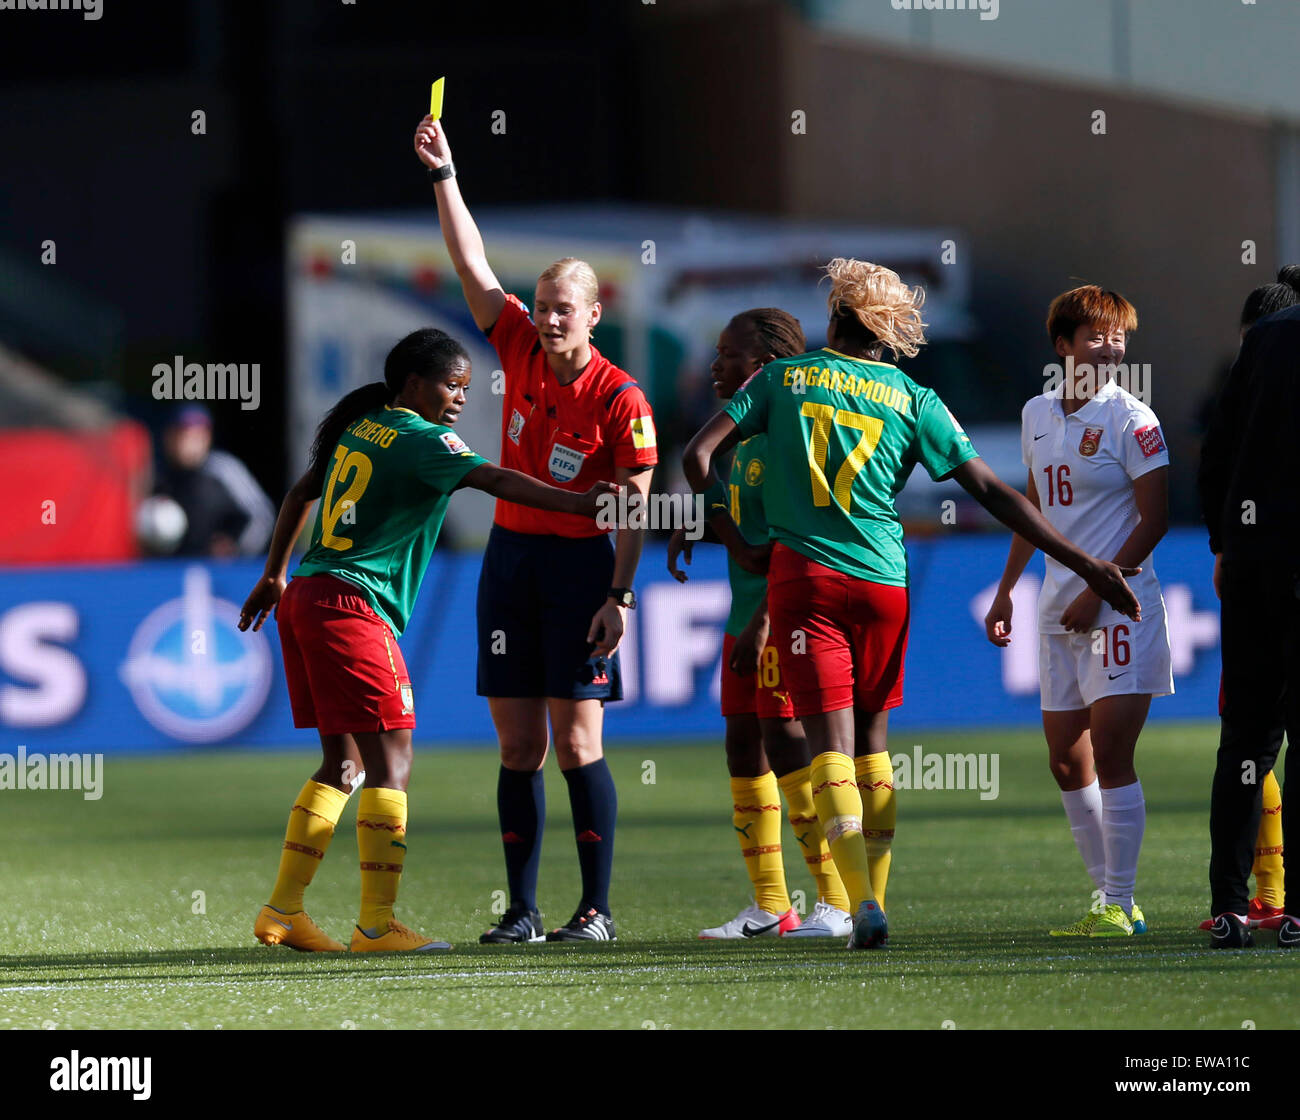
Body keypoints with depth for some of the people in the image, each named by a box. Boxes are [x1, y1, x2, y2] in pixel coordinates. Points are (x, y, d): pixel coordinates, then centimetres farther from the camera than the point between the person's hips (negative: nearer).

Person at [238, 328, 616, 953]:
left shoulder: (360, 429, 18)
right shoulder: (422, 440, -7)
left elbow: (301, 492, 28)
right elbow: (493, 480, -22)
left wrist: (275, 575, 36)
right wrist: (576, 503, -29)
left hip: (304, 598, 9)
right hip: (352, 605, -9)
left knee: (343, 763, 15)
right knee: (390, 762, -8)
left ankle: (282, 911, 15)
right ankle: (376, 925, -13)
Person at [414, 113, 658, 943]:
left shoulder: (620, 398, -10)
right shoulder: (519, 348, 4)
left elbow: (634, 506, -9)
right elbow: (473, 264, 4)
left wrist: (619, 595, -14)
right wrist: (444, 175, -2)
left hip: (581, 563, -5)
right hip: (510, 555, 5)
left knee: (578, 743, -6)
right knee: (518, 744, 4)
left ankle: (598, 908, 0)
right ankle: (522, 909, 7)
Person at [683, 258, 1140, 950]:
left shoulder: (784, 378, 7)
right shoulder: (914, 400, 6)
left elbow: (697, 458, 1)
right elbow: (991, 491, 1)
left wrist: (734, 542, 12)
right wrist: (1085, 564, 3)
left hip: (803, 575, -1)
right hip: (882, 583, 2)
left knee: (830, 746, -6)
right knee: (870, 743, 16)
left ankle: (863, 905, -22)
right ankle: (870, 902, 16)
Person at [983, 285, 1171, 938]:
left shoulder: (1130, 419, -8)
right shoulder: (1037, 415, 12)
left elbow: (1154, 519, -11)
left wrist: (1098, 591, -15)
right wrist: (1006, 590, 23)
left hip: (1118, 604, -7)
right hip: (1060, 605, 7)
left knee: (1110, 756, -12)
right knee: (1066, 761, 7)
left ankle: (1118, 904, -9)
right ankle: (1108, 901, 14)